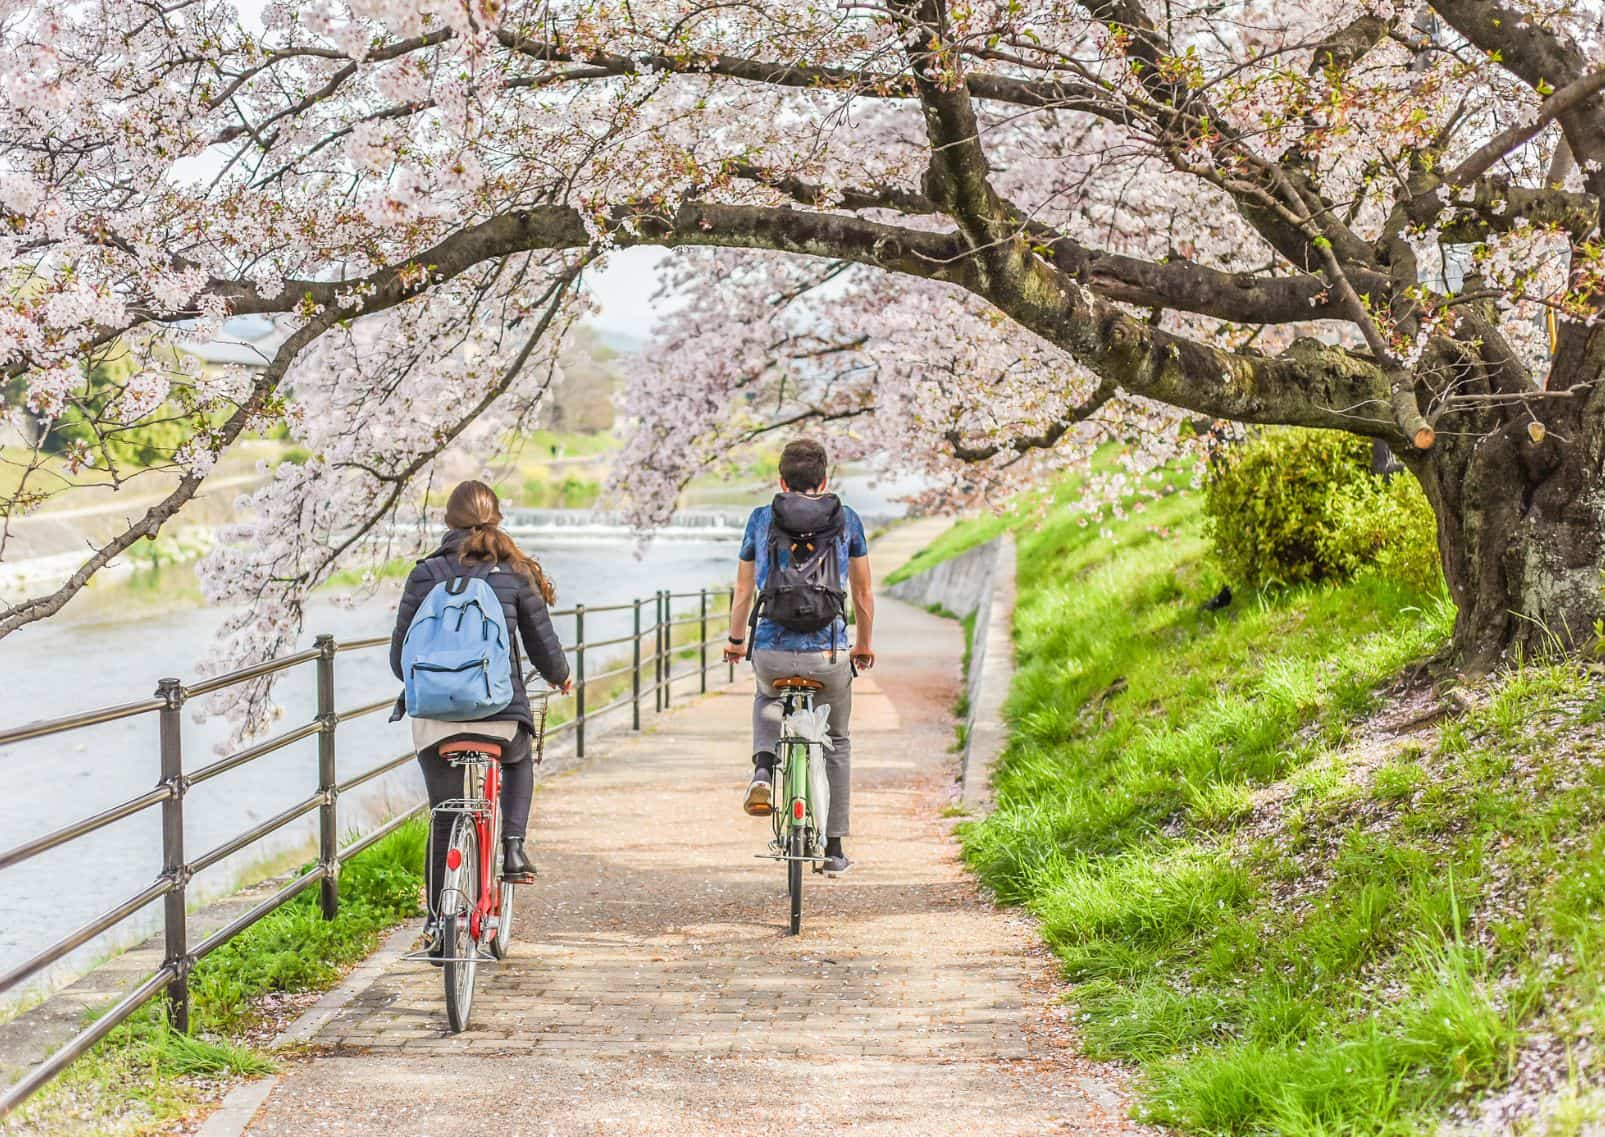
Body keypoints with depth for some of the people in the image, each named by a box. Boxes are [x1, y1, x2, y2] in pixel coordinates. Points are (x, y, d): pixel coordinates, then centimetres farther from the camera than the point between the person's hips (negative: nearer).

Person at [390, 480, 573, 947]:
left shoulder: (425, 574, 2)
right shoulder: (515, 572, 1)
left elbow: (400, 654, 3)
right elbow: (544, 645, 5)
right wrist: (561, 677, 27)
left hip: (435, 716, 0)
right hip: (501, 713, 0)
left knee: (444, 820, 14)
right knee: (518, 763, 33)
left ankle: (438, 922, 14)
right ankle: (512, 846, 12)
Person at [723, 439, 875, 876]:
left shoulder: (761, 519, 6)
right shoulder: (846, 520, 6)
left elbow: (743, 591, 14)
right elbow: (863, 593, 15)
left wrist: (735, 640, 30)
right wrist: (864, 644, 31)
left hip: (771, 654, 1)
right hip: (829, 654, 0)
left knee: (768, 700, 36)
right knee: (837, 742, 22)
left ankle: (764, 768, 7)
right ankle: (834, 849, 23)